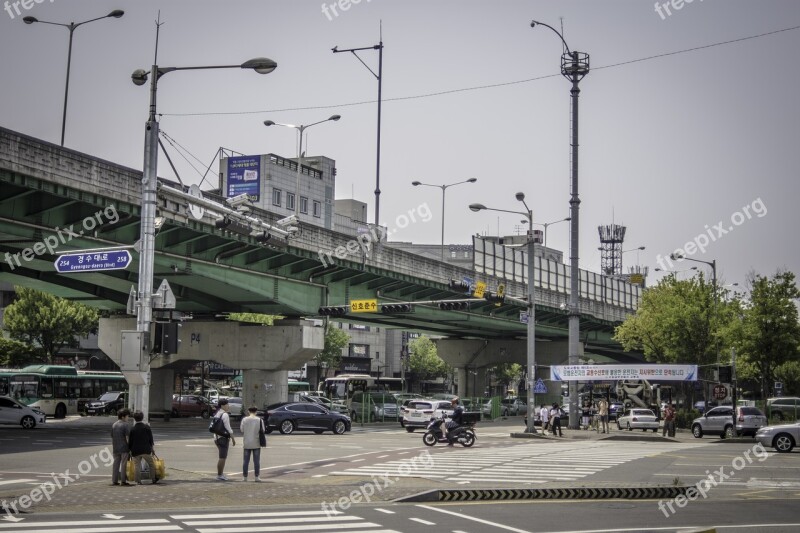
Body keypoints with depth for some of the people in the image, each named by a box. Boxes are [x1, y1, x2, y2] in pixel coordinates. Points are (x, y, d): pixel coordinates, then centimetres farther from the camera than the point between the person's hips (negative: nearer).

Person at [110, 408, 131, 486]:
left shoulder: (114, 425, 11)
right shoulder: (126, 425, -9)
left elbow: (112, 437, 14)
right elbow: (127, 437, -14)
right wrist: (130, 447, -9)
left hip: (115, 448, 6)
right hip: (124, 448, -6)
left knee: (116, 464, 7)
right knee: (124, 464, -2)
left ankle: (114, 480, 7)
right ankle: (123, 480, -2)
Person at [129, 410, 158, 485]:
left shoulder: (132, 429, -2)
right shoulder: (147, 427, -3)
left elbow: (130, 441, 2)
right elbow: (151, 439, 2)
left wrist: (131, 450, 11)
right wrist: (151, 446, 15)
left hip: (135, 450, 0)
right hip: (146, 450, 0)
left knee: (137, 465, 5)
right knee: (151, 464, 12)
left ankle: (138, 481, 2)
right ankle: (154, 479, 17)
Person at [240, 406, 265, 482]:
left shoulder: (244, 419, -4)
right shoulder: (259, 420, -6)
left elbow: (241, 430, -2)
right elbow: (262, 431, -4)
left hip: (246, 443, 1)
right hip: (256, 443, -1)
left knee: (246, 460, 8)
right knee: (256, 461, 5)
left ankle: (244, 477, 10)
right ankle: (256, 477, 5)